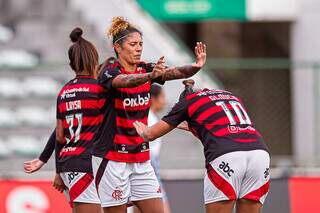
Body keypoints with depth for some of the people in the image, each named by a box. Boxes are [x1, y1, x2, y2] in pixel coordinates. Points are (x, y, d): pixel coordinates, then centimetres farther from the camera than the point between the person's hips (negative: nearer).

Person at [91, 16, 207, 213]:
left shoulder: (145, 69, 6)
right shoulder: (109, 73, -12)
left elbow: (176, 72, -9)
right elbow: (126, 81, -35)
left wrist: (196, 66, -31)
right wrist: (151, 76, -55)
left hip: (141, 159, 6)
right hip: (112, 158, -6)